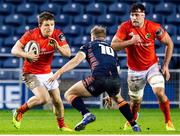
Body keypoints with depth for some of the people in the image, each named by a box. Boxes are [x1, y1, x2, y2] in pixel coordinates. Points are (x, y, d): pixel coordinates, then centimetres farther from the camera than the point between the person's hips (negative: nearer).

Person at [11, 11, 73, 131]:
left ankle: (62, 125, 32)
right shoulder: (31, 34, -20)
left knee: (57, 100, 7)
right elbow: (14, 50, -18)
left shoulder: (57, 35, -9)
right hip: (31, 73, -5)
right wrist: (27, 55, -36)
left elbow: (68, 53, -10)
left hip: (47, 72, 5)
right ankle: (19, 112, 0)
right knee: (44, 98, -22)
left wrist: (57, 46, -29)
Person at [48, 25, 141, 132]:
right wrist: (110, 95, 43)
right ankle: (134, 125, 30)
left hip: (99, 78, -5)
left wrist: (59, 72, -2)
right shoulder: (112, 50, 35)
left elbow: (77, 60, 4)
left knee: (69, 94, 13)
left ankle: (86, 114, -11)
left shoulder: (89, 46, 22)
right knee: (118, 98, 39)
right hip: (115, 80, 5)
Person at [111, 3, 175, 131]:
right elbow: (113, 45, -20)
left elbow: (169, 43, -2)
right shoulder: (125, 27, -16)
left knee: (160, 93, -22)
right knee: (135, 101, 11)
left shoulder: (154, 27, -16)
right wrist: (130, 41, -35)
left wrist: (166, 65, -4)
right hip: (135, 71, 1)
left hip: (152, 66, -1)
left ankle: (169, 122, -4)